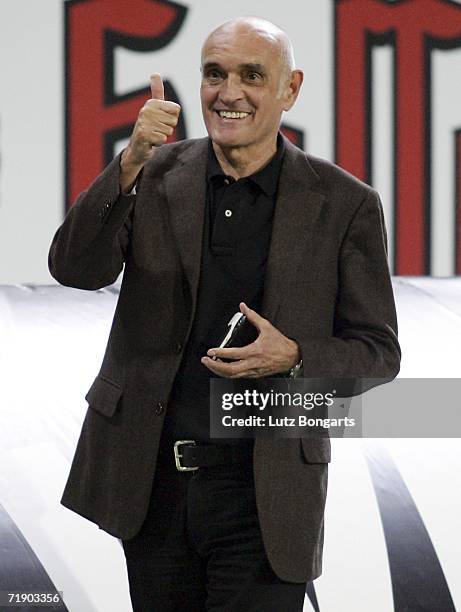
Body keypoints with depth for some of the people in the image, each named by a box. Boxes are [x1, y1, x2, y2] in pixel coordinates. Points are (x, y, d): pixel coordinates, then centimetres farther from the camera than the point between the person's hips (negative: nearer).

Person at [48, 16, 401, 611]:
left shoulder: (344, 204, -3)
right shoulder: (156, 175, 3)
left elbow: (378, 351, 1)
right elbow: (75, 267, -10)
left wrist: (293, 357, -18)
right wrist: (131, 163, -22)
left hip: (264, 495, -2)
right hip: (150, 478, 3)